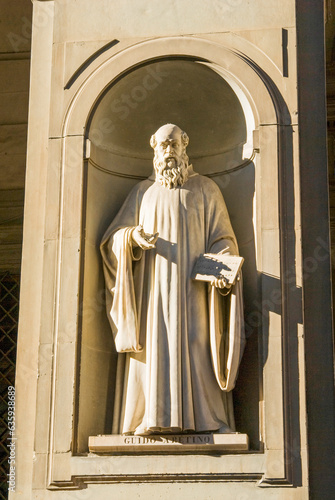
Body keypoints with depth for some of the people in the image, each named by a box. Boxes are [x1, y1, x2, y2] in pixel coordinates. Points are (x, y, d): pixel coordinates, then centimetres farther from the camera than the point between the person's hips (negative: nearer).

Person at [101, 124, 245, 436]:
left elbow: (222, 238, 5)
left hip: (192, 289, -2)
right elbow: (113, 238, 12)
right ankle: (152, 420, -10)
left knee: (195, 348, -11)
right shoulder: (142, 192, 18)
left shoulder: (205, 189, 11)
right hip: (152, 290, 2)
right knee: (154, 348, -8)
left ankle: (205, 419, -12)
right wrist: (132, 237, -12)